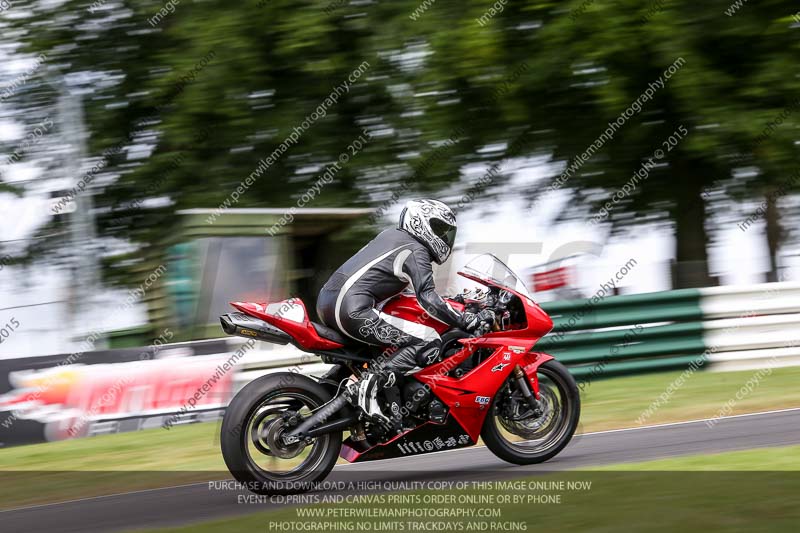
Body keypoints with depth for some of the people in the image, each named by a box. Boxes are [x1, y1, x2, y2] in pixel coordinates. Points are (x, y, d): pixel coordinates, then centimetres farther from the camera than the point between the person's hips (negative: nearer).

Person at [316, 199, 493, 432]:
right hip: (352, 311, -10)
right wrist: (467, 320, -12)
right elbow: (428, 299, -15)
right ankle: (370, 383, -23)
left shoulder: (391, 235, 24)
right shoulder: (416, 252, -2)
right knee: (429, 342, -11)